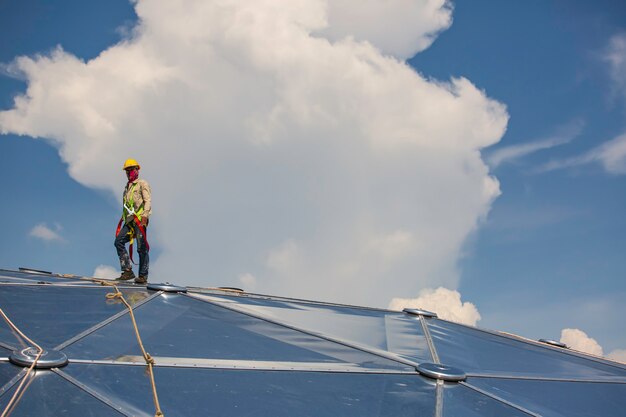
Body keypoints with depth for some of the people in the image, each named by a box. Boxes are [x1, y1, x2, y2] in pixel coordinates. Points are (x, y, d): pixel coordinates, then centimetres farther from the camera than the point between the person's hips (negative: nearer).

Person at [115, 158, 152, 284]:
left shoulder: (142, 184, 5)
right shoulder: (127, 187, 27)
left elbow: (148, 200, -9)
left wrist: (145, 215, -22)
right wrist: (122, 220, 22)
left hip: (140, 220, -7)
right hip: (129, 221, 7)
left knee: (141, 248, -8)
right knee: (118, 241, -10)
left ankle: (143, 276, -4)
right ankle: (128, 271, -9)